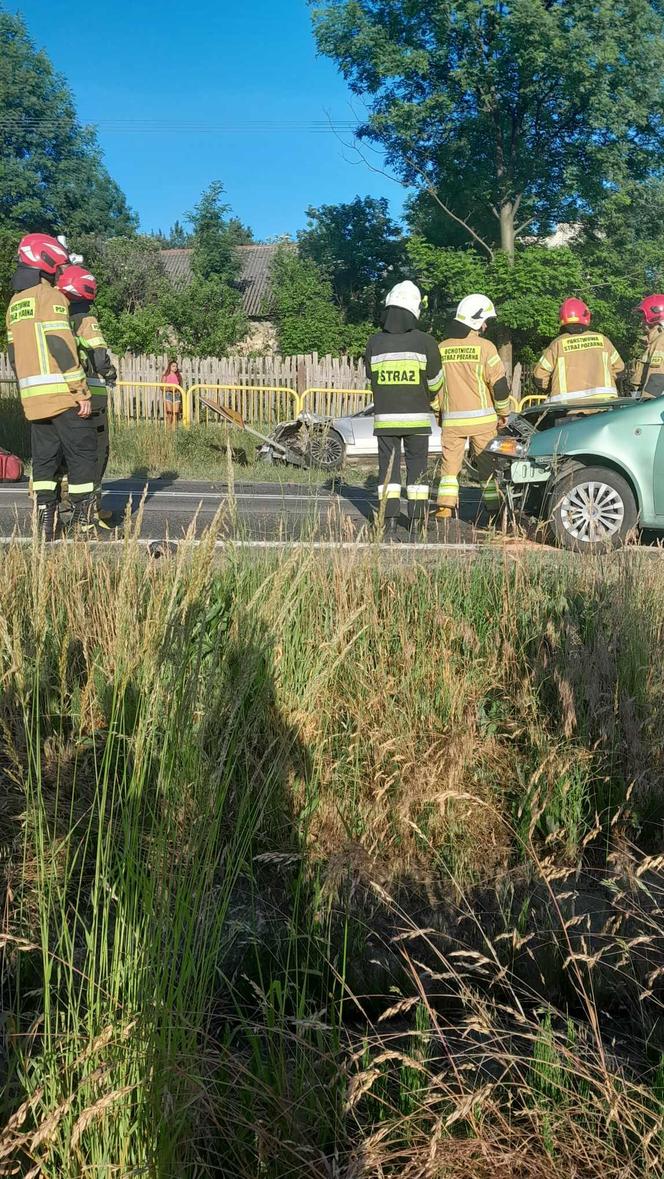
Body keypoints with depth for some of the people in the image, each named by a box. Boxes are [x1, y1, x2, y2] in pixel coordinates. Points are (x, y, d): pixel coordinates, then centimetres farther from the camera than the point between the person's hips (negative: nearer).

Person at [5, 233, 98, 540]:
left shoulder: (15, 301, 18)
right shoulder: (50, 296, -7)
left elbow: (13, 353, 19)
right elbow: (61, 347, -16)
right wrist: (81, 390, -16)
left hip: (32, 396, 8)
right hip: (62, 394, -8)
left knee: (44, 457, 11)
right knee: (82, 454, -1)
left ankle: (46, 520, 9)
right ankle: (83, 521, -2)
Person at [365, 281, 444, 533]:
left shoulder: (375, 342, -1)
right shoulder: (424, 342, -6)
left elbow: (372, 376, 8)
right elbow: (435, 380, 1)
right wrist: (428, 399, 23)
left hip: (385, 416, 1)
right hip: (416, 415, -1)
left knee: (388, 464, 6)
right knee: (417, 464, 7)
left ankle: (390, 516, 1)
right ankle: (418, 518, 8)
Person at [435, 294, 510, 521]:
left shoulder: (442, 349, 4)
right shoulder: (484, 347, -8)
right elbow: (499, 384, -9)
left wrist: (439, 414, 21)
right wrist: (503, 413, 4)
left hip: (451, 419, 3)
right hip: (481, 417, -3)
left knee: (450, 462, 9)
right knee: (489, 463, 6)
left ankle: (445, 506, 0)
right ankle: (495, 508, 9)